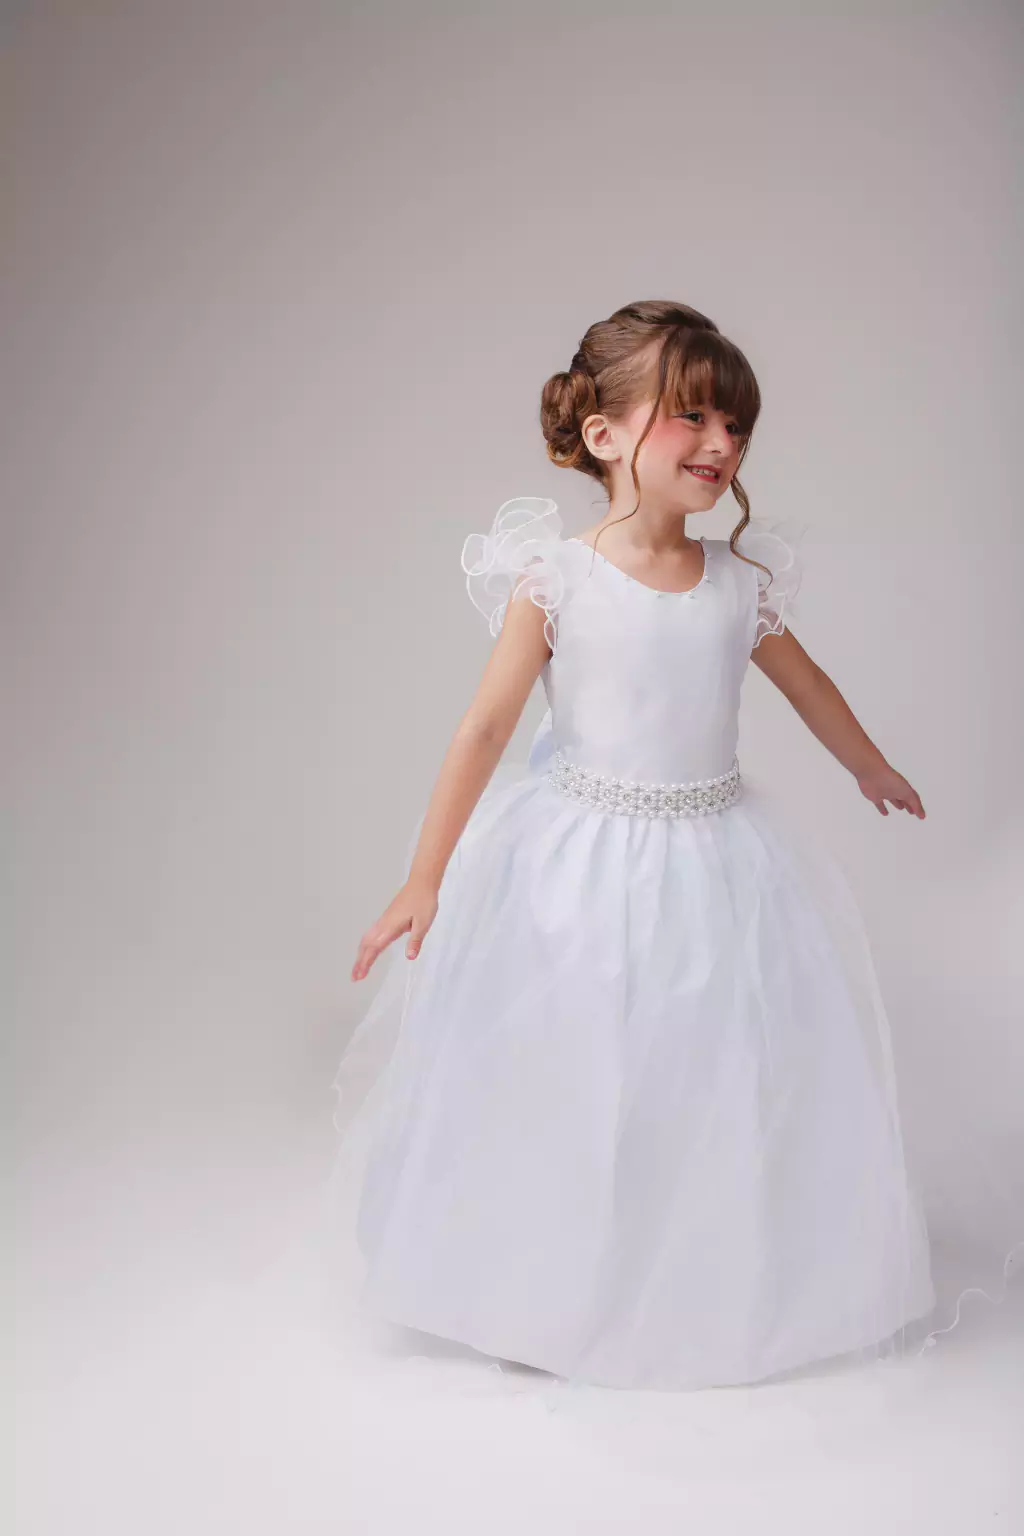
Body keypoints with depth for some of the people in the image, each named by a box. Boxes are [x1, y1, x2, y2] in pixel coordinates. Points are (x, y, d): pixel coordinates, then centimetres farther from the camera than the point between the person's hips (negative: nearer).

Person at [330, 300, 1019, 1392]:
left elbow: (805, 684, 18)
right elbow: (485, 728, -12)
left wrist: (874, 770, 33)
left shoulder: (741, 583, -1)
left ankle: (715, 1296, 34)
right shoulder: (556, 578, -11)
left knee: (722, 1091, 11)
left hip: (716, 863, 3)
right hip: (581, 864, -3)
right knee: (568, 1096, 7)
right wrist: (424, 880, -13)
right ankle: (551, 1302, 31)